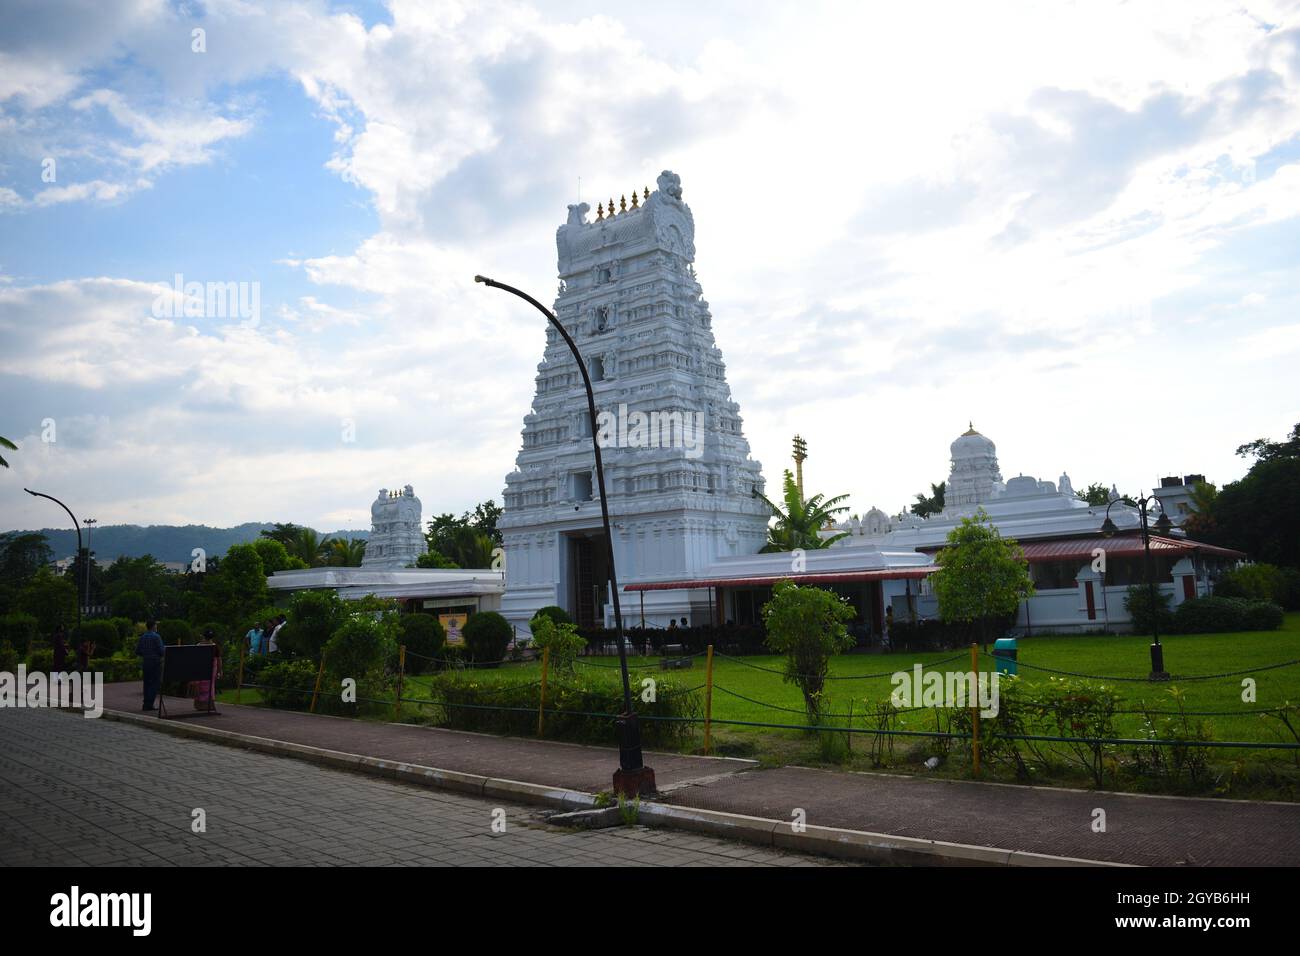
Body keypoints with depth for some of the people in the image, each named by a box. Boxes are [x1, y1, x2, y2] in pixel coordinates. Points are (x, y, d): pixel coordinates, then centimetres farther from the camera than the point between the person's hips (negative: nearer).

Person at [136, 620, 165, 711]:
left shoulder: (142, 637, 7)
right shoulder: (156, 637, -11)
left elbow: (137, 652, 8)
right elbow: (161, 651, -15)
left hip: (145, 663, 6)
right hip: (156, 662, -6)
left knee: (147, 683, 11)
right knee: (155, 684, -3)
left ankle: (147, 705, 10)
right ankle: (148, 705, -9)